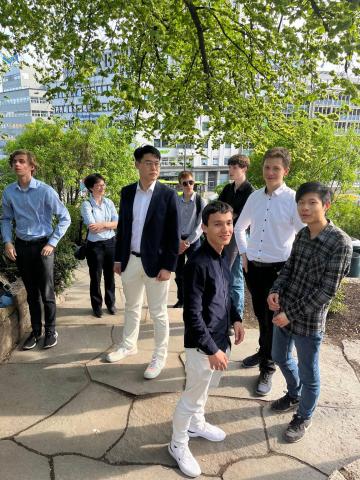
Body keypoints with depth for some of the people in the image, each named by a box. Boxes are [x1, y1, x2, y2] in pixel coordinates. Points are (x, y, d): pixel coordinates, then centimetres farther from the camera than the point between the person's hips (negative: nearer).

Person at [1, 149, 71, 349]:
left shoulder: (45, 191, -13)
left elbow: (65, 218, -7)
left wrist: (52, 243, -10)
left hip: (42, 245, -3)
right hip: (21, 246, 4)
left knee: (47, 292, 4)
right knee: (31, 292, 14)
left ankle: (51, 331, 23)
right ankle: (36, 331, 29)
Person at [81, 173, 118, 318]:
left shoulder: (109, 202, 4)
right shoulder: (86, 204, -9)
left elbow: (117, 223, -3)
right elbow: (92, 227, -18)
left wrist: (102, 225, -17)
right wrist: (109, 224, -10)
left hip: (110, 243, 4)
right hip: (95, 245, -3)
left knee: (109, 275, 14)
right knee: (95, 277, 8)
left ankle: (110, 303, 30)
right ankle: (97, 305, 25)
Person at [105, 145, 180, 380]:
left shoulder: (168, 194, -9)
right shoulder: (127, 192, 4)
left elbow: (174, 234, -10)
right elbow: (122, 227, 10)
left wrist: (168, 266, -13)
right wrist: (118, 258, 9)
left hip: (155, 262, -4)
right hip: (130, 260, 5)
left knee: (158, 313, 8)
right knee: (132, 307, 21)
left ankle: (160, 356, 25)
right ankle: (129, 345, 41)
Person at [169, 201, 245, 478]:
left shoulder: (223, 257, 2)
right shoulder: (198, 264, -25)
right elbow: (192, 315, -24)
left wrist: (236, 319, 7)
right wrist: (211, 349, -21)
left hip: (221, 338, 8)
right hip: (202, 343, -8)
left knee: (205, 388, 27)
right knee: (192, 396, 10)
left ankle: (196, 424, 51)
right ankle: (178, 445, 32)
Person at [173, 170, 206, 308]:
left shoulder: (200, 202, -6)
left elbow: (200, 226, -10)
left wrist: (187, 242, -13)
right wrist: (178, 240, -11)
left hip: (193, 240, -3)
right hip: (177, 240, 3)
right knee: (179, 272, 10)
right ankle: (181, 299, 26)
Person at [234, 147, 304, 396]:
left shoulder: (293, 199, -12)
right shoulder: (254, 196, 3)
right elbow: (240, 227, 16)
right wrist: (244, 254, 8)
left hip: (278, 270, -4)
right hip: (253, 267, 4)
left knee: (272, 320, 7)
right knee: (260, 316, 20)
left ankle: (267, 369, 27)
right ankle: (264, 352, 46)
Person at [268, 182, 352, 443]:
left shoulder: (340, 242, -19)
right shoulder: (302, 234, 1)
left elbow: (327, 290, -20)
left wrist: (292, 314, -19)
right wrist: (275, 291, -8)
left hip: (309, 320, -7)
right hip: (284, 311, 7)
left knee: (308, 373, 14)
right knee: (280, 357, 25)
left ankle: (303, 418, 40)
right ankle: (294, 395, 53)